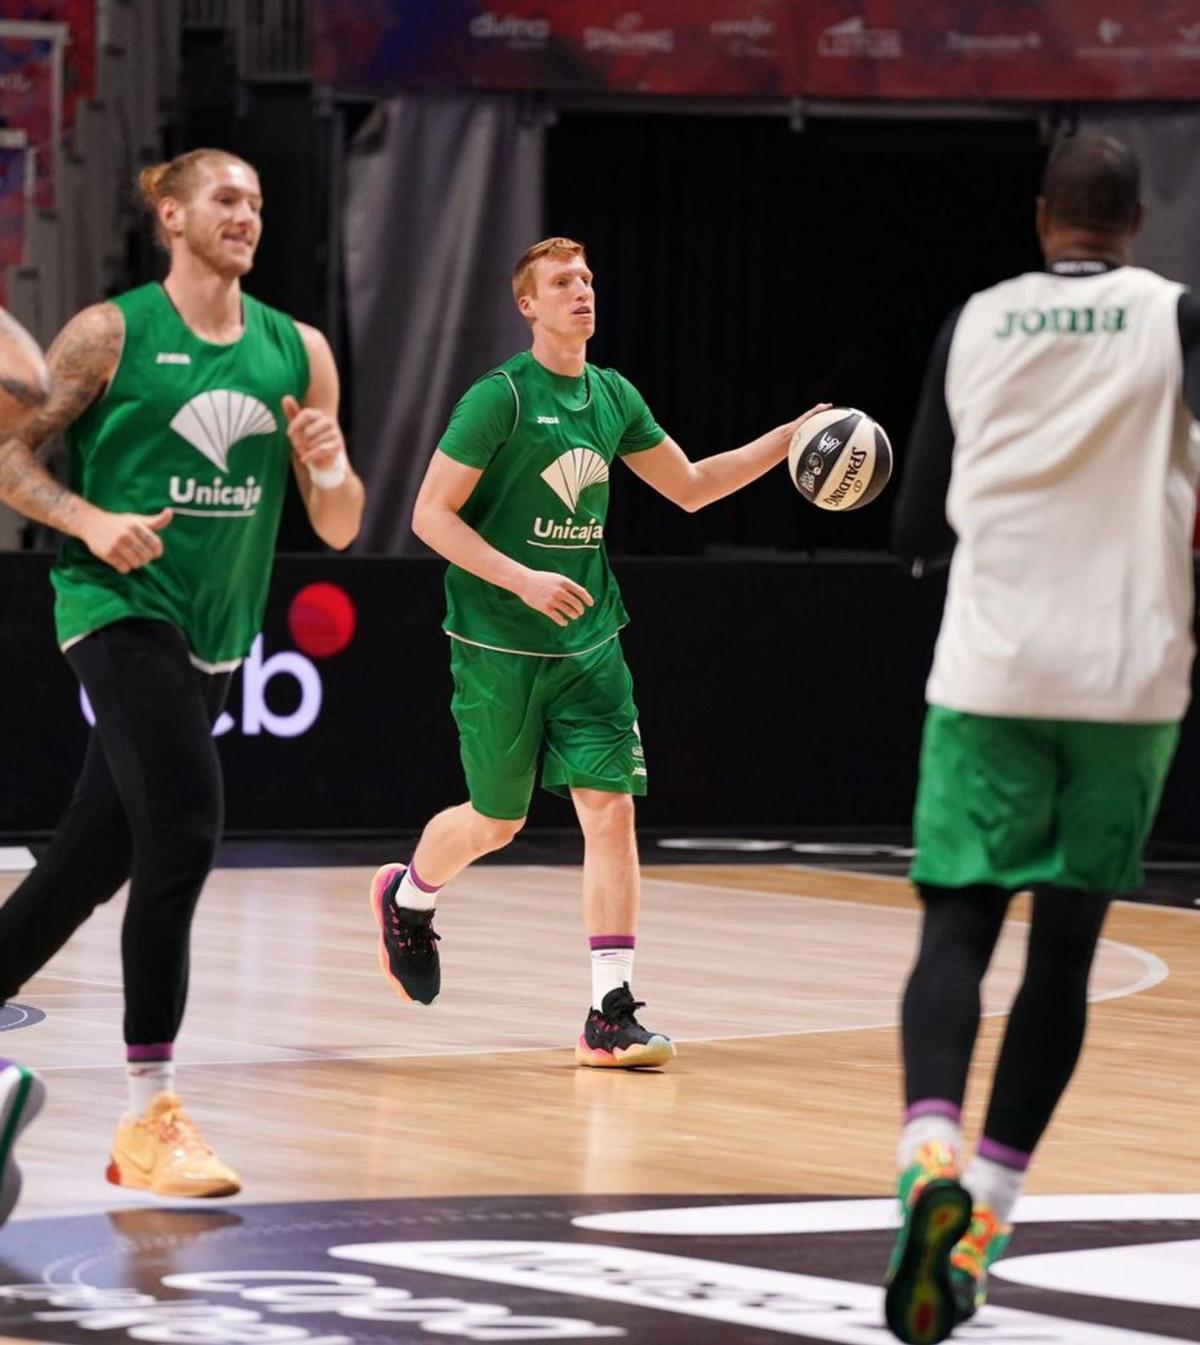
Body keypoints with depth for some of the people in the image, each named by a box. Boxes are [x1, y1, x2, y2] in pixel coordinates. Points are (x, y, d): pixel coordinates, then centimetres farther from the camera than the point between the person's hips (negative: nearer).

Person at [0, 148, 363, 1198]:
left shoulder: (297, 352, 9)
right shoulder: (111, 334, -4)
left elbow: (339, 528, 11)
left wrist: (328, 466, -11)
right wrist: (91, 519, -17)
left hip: (216, 635, 6)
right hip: (123, 610, -6)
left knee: (96, 854, 11)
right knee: (184, 833, -20)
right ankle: (151, 1115, -18)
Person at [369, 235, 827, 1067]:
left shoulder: (614, 398, 7)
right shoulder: (500, 398, -12)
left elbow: (690, 486, 18)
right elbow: (431, 515, -13)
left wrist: (787, 441, 7)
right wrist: (523, 580, -22)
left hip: (590, 645, 5)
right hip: (499, 647, -5)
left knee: (611, 810, -8)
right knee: (499, 823, 7)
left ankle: (612, 1016, -7)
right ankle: (407, 896, 41)